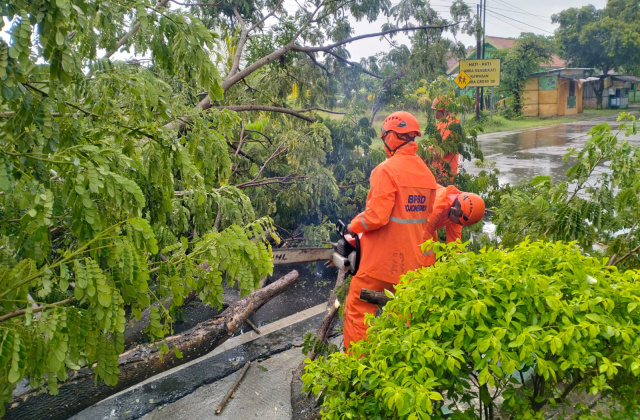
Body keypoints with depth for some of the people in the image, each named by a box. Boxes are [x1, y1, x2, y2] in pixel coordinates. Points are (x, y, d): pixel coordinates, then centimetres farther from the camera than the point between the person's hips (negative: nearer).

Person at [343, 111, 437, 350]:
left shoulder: (387, 170, -16)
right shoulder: (427, 172, 8)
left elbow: (376, 216, -22)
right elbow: (431, 218, 13)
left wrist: (353, 227, -5)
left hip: (382, 258, -7)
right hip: (414, 261, 8)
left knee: (358, 312, 5)